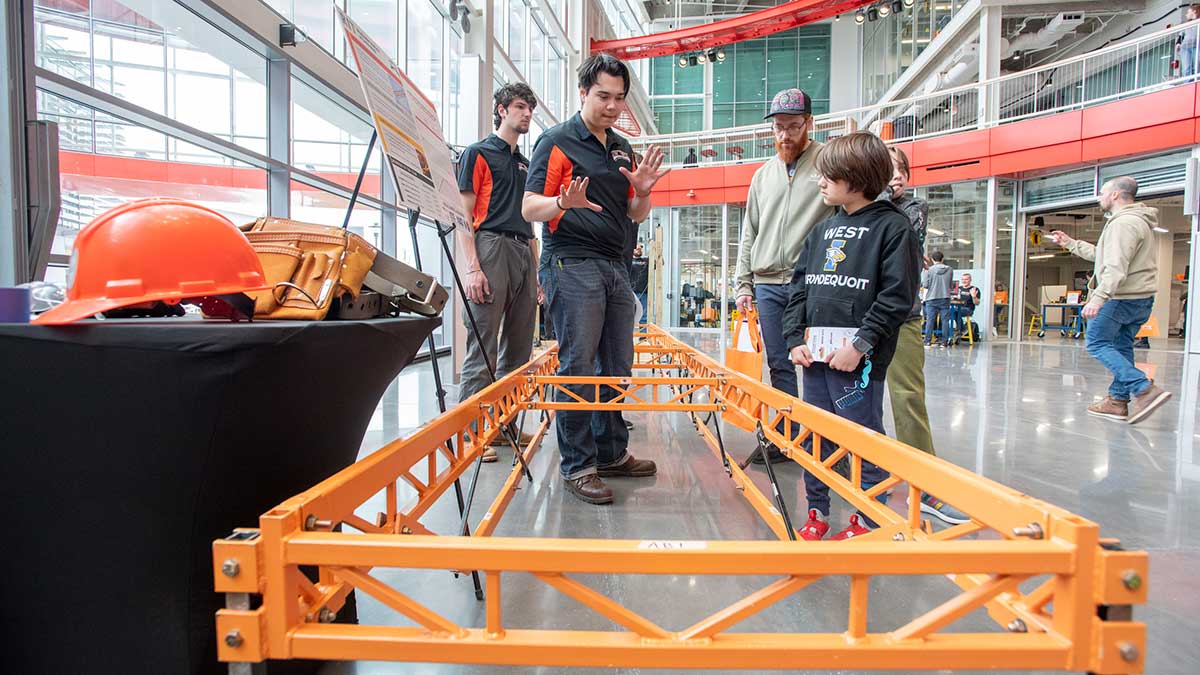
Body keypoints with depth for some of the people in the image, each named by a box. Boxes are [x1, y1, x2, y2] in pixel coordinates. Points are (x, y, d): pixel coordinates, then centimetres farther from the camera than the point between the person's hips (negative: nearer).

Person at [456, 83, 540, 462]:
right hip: (491, 248, -7)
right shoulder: (478, 153, 5)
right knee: (483, 349, -9)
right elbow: (464, 215, -4)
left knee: (518, 351, 8)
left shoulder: (525, 164, 24)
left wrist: (537, 273, 16)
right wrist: (472, 267, -16)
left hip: (524, 255, 7)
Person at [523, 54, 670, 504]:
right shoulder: (557, 141, -1)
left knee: (617, 367, 10)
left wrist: (642, 192, -1)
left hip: (615, 265, 7)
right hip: (573, 264, -7)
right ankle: (576, 465, 2)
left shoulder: (622, 148, 19)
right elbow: (530, 208, -8)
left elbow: (636, 215, 21)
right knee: (578, 369, -7)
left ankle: (611, 452, 22)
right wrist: (564, 202, -28)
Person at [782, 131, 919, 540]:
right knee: (813, 436, 12)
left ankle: (867, 518, 18)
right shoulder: (822, 229, 15)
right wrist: (795, 339, 5)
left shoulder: (893, 226, -4)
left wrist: (861, 344, -16)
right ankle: (817, 512, 26)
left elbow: (897, 296, -11)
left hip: (858, 357, -7)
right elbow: (800, 285, 15)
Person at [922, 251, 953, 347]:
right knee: (945, 320, 5)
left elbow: (924, 285, -8)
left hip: (932, 298, -1)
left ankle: (927, 341, 2)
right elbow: (951, 284, 9)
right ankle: (945, 341, 5)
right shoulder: (949, 269, 1)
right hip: (945, 298, 2)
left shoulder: (929, 270, -7)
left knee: (930, 320, 2)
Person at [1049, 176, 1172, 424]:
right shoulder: (1137, 221, 20)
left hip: (1121, 297, -10)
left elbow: (1116, 267, -27)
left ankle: (1144, 389, -16)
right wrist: (1070, 243, 32)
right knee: (1121, 347, 12)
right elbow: (1102, 254, 27)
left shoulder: (1124, 223, -15)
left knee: (1097, 343, -5)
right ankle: (1119, 400, 14)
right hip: (1142, 298, 10)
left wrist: (1098, 298, -35)